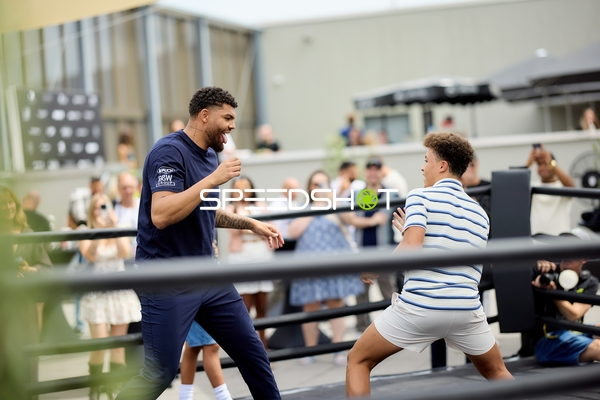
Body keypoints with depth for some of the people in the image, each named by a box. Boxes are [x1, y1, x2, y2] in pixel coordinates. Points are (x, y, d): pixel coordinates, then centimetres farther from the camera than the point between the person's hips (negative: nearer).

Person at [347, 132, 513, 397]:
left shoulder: (420, 197, -1)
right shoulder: (479, 213, 17)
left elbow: (411, 248, -17)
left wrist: (373, 271, -3)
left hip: (418, 306, -5)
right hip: (466, 308, 5)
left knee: (358, 361, 13)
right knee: (496, 372, 29)